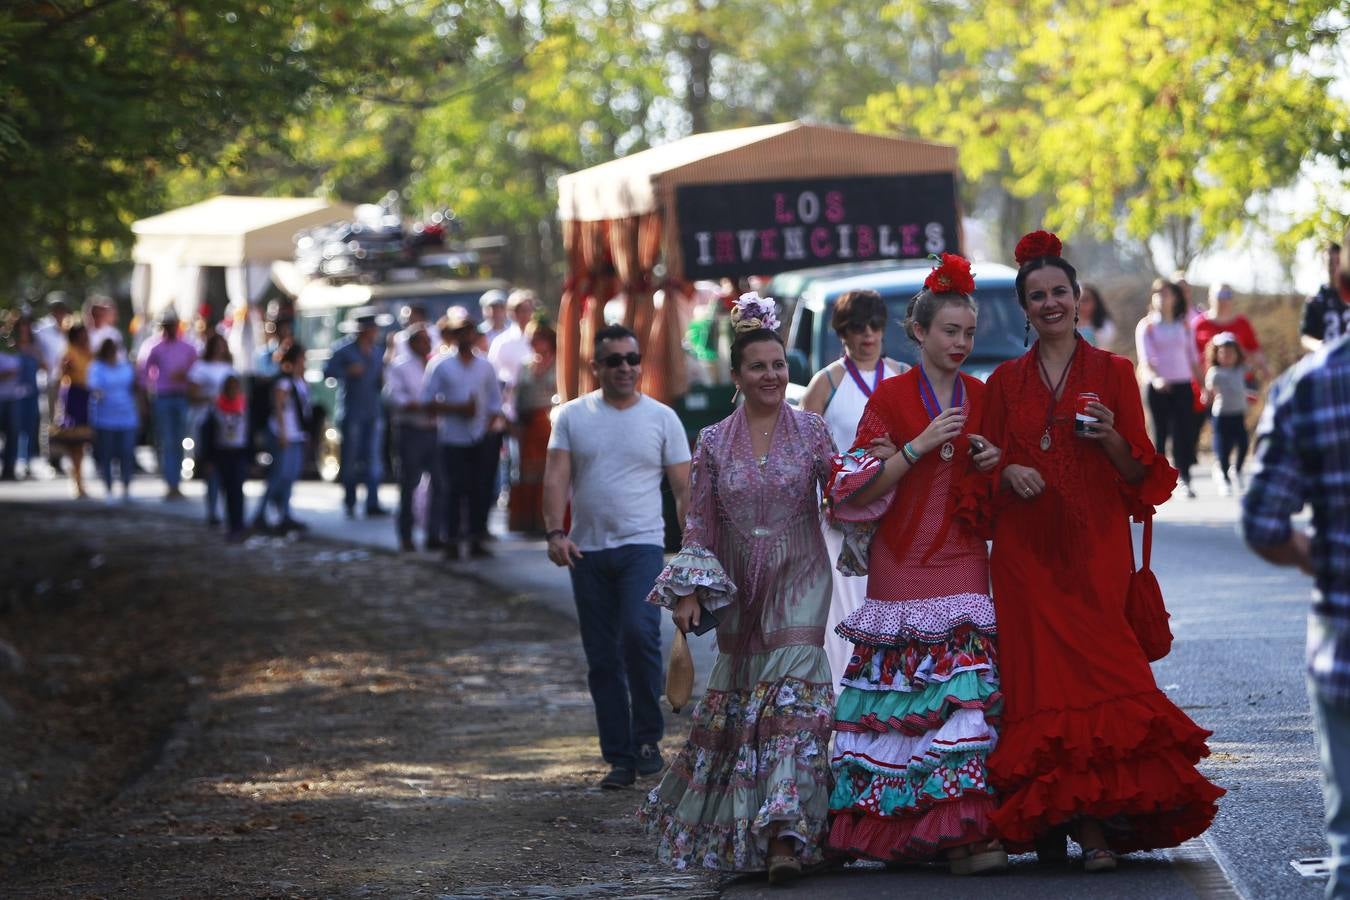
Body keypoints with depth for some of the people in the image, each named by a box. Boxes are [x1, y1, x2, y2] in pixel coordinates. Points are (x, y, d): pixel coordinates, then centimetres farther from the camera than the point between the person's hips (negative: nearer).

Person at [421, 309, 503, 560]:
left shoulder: (485, 366, 8)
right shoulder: (440, 366, 0)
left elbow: (495, 402, 14)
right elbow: (428, 402, -2)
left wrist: (488, 426, -2)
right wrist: (457, 409, -12)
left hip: (481, 439, 3)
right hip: (453, 438, -3)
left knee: (481, 490, 1)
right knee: (454, 490, -4)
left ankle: (477, 539, 9)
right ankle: (451, 543, 2)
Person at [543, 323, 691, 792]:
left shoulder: (662, 418, 4)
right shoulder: (573, 416, 6)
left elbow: (684, 490, 4)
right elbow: (556, 478, -3)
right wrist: (556, 532, -18)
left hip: (642, 545, -2)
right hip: (587, 551, 2)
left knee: (640, 633, -24)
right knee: (602, 660, 5)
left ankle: (649, 737, -8)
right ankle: (620, 759, 12)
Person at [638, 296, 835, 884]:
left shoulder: (811, 431, 1)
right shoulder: (713, 443, 4)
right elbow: (699, 523, 4)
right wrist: (689, 590, -5)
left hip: (799, 582, -2)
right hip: (740, 589, 2)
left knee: (792, 696, -14)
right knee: (735, 698, 9)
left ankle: (784, 834, -20)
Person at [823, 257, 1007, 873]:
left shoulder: (981, 399, 11)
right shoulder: (890, 398, 0)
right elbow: (861, 487, -6)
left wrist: (994, 465, -2)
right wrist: (921, 445, -15)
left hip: (963, 565, 3)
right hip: (902, 568, -3)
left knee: (965, 687, -8)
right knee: (902, 694, -5)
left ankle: (958, 831, -10)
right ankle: (894, 828, 2)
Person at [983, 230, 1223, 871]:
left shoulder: (1112, 374, 7)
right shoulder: (1005, 382, 11)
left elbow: (1138, 471, 6)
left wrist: (1112, 437, -13)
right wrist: (1009, 473, -7)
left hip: (1094, 545, -2)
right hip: (1026, 548, 2)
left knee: (1097, 668, -11)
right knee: (1041, 672, -5)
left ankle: (1096, 822, -9)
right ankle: (1064, 818, -1)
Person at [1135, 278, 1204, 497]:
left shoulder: (1184, 325, 12)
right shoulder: (1147, 326, 3)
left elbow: (1193, 358, 16)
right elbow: (1145, 359, -7)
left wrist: (1204, 385, 12)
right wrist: (1155, 378, -25)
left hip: (1183, 384, 2)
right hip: (1158, 387, -2)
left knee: (1184, 430, -5)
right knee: (1160, 431, -1)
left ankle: (1185, 478, -6)